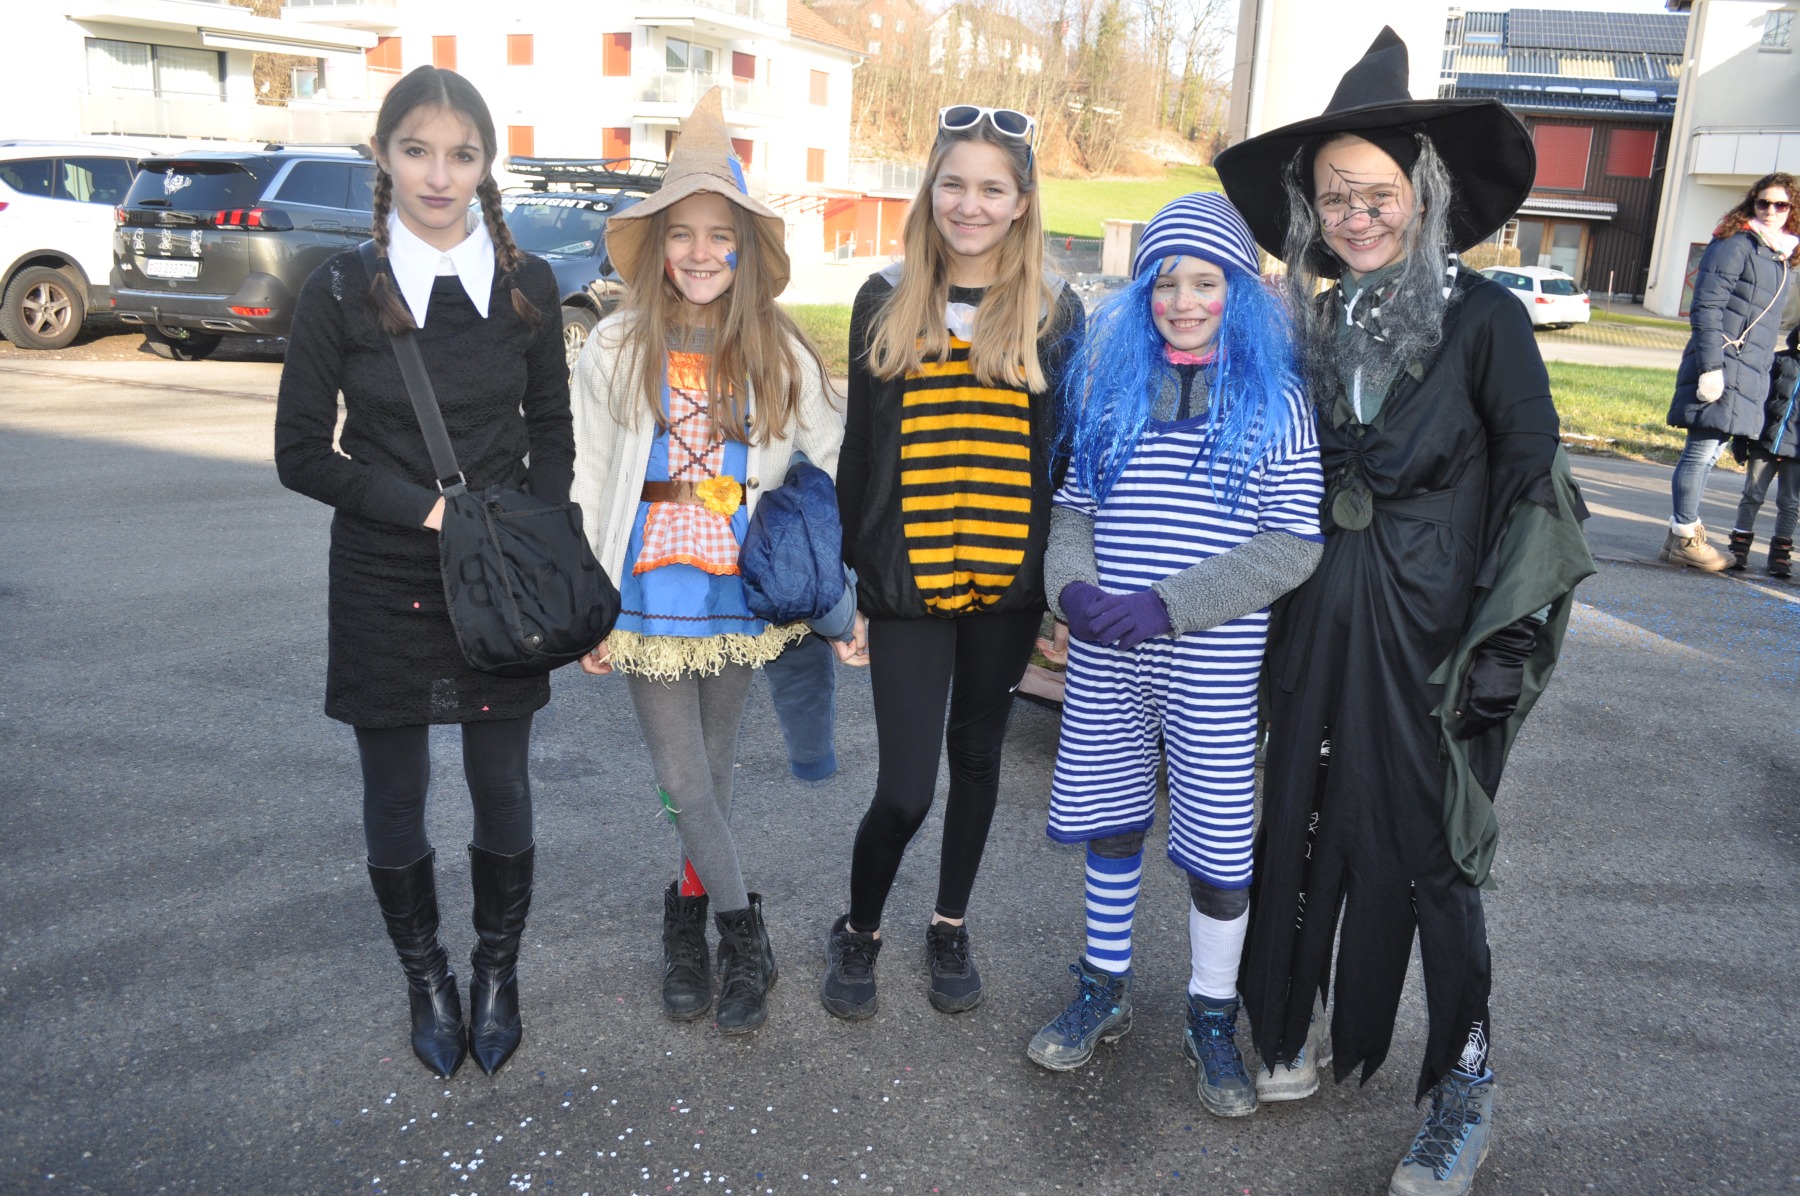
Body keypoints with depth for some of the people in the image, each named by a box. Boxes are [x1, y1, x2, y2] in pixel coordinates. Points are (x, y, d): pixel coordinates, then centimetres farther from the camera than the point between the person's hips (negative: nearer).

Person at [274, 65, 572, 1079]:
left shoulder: (528, 284, 0)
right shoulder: (342, 291, -5)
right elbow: (302, 453, -4)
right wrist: (425, 508, -15)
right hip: (386, 582, -1)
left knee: (503, 788, 8)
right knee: (397, 795, 10)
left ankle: (498, 975, 30)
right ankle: (427, 981, 32)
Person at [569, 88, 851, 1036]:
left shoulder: (780, 353, -2)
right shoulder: (617, 348, -4)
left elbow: (830, 464, 4)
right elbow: (586, 478, 0)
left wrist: (848, 577, -2)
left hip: (739, 595, 1)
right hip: (648, 596, -1)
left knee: (712, 769, 13)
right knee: (684, 781, 1)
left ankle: (688, 916, 33)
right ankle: (741, 931, 18)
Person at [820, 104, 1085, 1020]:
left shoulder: (1055, 314, 1)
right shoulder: (886, 303, 2)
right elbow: (859, 450, 5)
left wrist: (1065, 591, 1)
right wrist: (845, 575, 3)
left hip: (1007, 582, 1)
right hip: (907, 581, -1)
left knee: (977, 756, 15)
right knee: (904, 787, -2)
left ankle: (950, 926, 36)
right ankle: (857, 931, 25)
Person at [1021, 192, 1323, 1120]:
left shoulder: (1274, 401, -4)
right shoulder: (1109, 382, 7)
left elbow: (1294, 544, -9)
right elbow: (1072, 505, 9)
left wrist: (1166, 605, -18)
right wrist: (1074, 585, -12)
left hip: (1214, 662, -3)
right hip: (1103, 657, 3)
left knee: (1220, 842, 3)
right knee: (1110, 821, 15)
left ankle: (1212, 1016, 25)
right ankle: (1103, 990, 34)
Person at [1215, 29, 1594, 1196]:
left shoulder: (1484, 316, -8)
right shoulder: (1313, 325, 6)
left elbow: (1536, 479, -8)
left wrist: (1510, 638, -13)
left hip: (1434, 628, -4)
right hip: (1321, 617, 4)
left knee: (1431, 847, 2)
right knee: (1307, 819, 11)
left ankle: (1465, 1087, 20)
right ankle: (1299, 1022, 33)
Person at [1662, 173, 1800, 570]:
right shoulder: (1735, 244, -8)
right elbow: (1707, 307, -14)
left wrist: (1766, 366, 19)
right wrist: (1711, 367, -20)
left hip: (1749, 371, 8)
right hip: (1721, 364, -8)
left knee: (1710, 451, 11)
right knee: (1702, 451, -5)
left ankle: (1683, 530, 18)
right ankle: (1684, 539, 1)